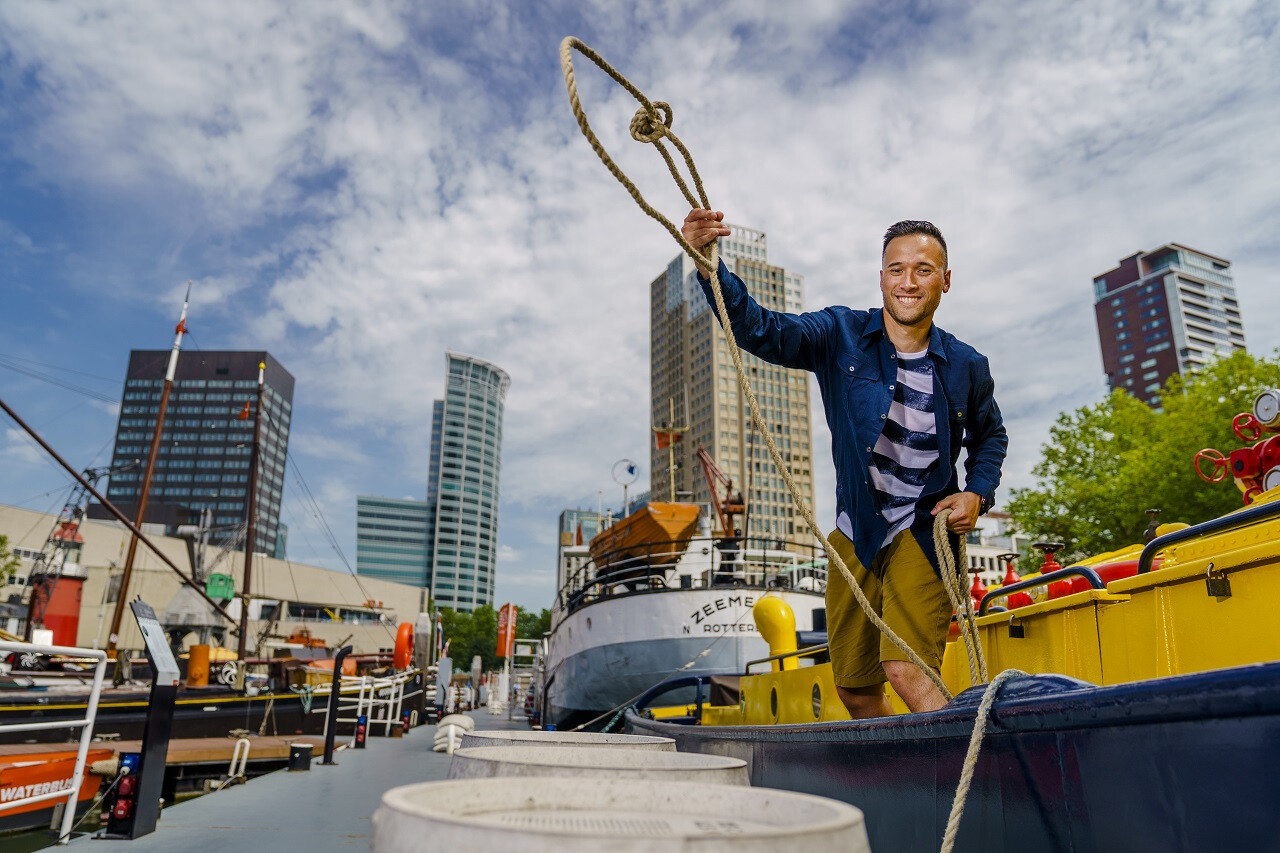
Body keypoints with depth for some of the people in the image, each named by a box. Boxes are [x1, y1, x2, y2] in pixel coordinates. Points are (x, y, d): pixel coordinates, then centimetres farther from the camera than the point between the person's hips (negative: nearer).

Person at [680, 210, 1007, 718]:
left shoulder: (967, 367, -2)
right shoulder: (841, 336, -6)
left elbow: (991, 437, 17)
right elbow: (759, 330, -20)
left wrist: (977, 493, -1)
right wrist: (707, 265, -36)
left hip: (925, 533, -2)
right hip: (855, 535, 2)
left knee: (907, 670, -21)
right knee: (855, 691, 13)